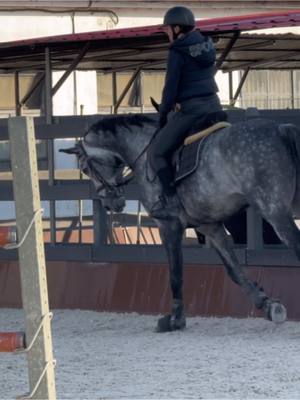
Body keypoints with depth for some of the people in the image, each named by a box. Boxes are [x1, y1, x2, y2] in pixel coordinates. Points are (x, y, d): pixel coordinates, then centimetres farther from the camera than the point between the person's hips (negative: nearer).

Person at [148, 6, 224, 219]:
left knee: (157, 152, 2)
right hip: (214, 104, 7)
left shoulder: (177, 52, -9)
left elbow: (171, 87, -10)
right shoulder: (207, 46, 13)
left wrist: (163, 116, 3)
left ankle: (171, 200, -9)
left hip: (191, 109, -7)